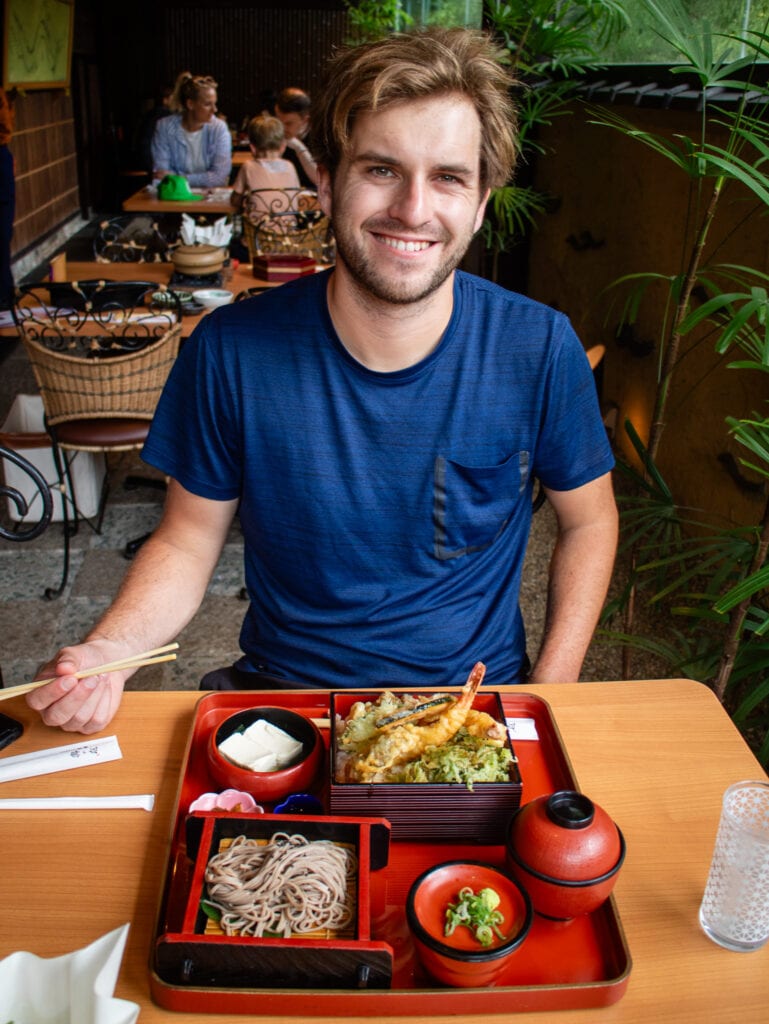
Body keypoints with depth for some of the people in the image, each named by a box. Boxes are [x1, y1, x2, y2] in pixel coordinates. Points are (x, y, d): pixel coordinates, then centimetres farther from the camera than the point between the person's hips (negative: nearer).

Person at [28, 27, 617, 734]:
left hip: (481, 698, 1)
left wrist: (550, 691, -6)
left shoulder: (540, 349, -11)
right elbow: (189, 539, -1)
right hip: (280, 696, 0)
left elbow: (589, 520, 4)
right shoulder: (230, 351, -12)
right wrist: (104, 652, -20)